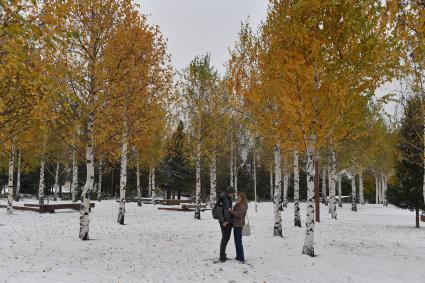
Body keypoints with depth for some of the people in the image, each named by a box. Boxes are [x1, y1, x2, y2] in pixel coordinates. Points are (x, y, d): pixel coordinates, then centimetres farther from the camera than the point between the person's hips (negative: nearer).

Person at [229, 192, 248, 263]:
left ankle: (241, 258, -5)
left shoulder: (243, 206, -14)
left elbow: (239, 215, -24)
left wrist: (231, 211, -21)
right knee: (237, 241, 16)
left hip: (239, 225, -10)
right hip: (236, 225, 10)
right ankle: (238, 256, 25)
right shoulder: (238, 205, 16)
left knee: (238, 242, -9)